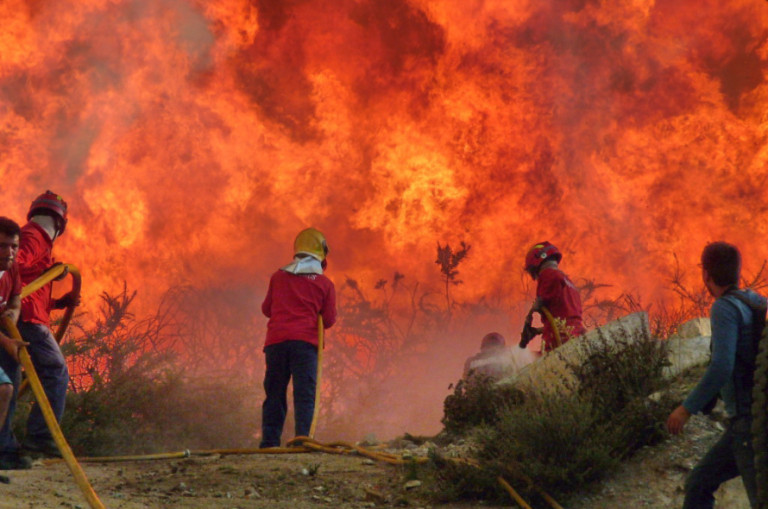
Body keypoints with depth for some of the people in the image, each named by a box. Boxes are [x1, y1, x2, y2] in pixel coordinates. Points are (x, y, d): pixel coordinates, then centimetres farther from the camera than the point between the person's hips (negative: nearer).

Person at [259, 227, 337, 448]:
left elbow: (266, 308, 18)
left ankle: (269, 440, 1)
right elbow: (329, 320, 7)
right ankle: (301, 436, -15)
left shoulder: (278, 277, 10)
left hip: (276, 341, 2)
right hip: (305, 342, -2)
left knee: (274, 393, 7)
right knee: (304, 393, -3)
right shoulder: (325, 284, 5)